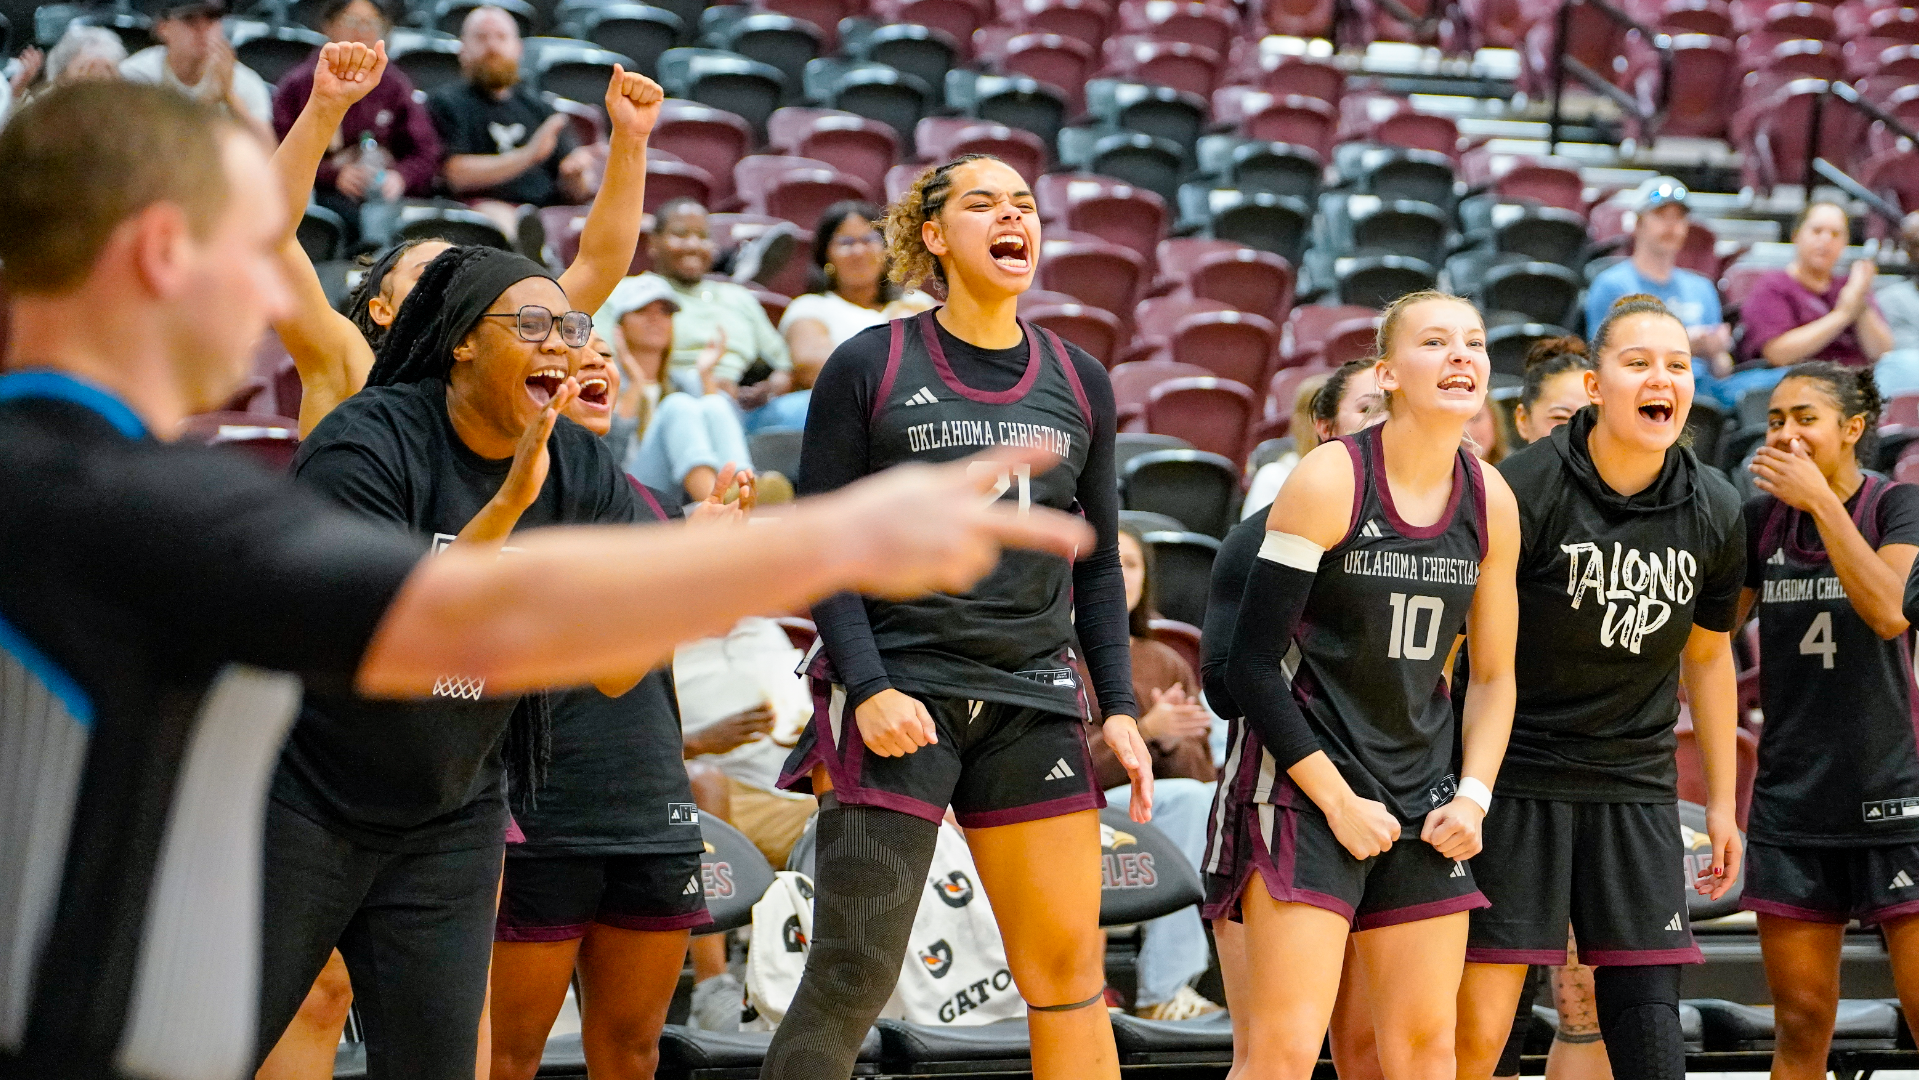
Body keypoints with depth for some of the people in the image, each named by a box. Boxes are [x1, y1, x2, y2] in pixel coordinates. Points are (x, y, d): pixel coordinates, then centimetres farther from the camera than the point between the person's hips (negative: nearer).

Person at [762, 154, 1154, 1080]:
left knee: (1069, 967, 0)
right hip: (897, 701, -4)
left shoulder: (1080, 383, 12)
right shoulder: (868, 368, 0)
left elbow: (1097, 564, 16)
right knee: (851, 978, -6)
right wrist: (866, 687, -14)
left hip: (1032, 706, 4)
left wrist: (1119, 707, 7)